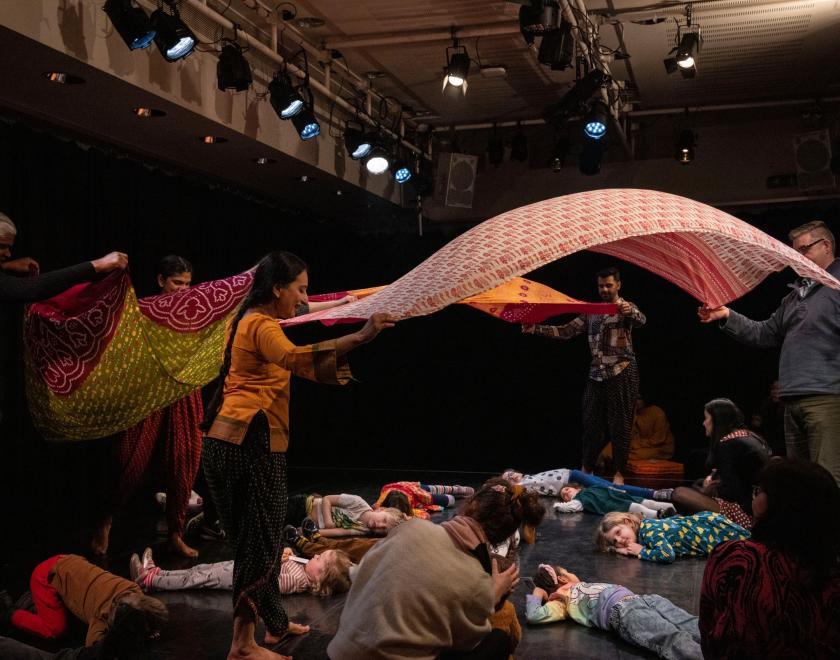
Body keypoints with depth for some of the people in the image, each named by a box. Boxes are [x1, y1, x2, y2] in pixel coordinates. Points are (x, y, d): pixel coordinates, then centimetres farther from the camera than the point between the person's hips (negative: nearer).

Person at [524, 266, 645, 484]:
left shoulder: (627, 309, 0)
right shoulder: (591, 312, 13)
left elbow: (641, 321, -22)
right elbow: (566, 331, 11)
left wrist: (630, 312, -46)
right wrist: (536, 329, 0)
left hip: (622, 373, -4)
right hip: (597, 374, 4)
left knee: (619, 424, -1)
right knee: (591, 422, 6)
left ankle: (619, 472, 7)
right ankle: (587, 469, 18)